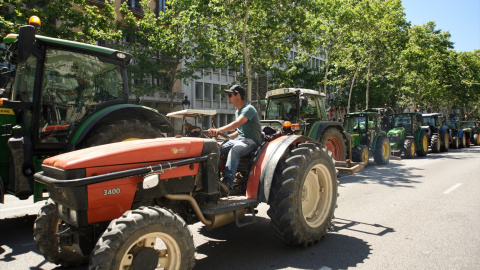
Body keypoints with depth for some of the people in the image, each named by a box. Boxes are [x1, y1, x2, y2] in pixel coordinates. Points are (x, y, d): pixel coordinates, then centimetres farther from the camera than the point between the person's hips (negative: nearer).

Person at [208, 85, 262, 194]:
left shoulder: (248, 109, -12)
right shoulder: (237, 111, 18)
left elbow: (237, 123, -30)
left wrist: (219, 130, -40)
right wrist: (227, 137, 11)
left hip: (252, 140, -8)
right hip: (239, 139, 8)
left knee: (234, 150, -38)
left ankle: (228, 182, -44)